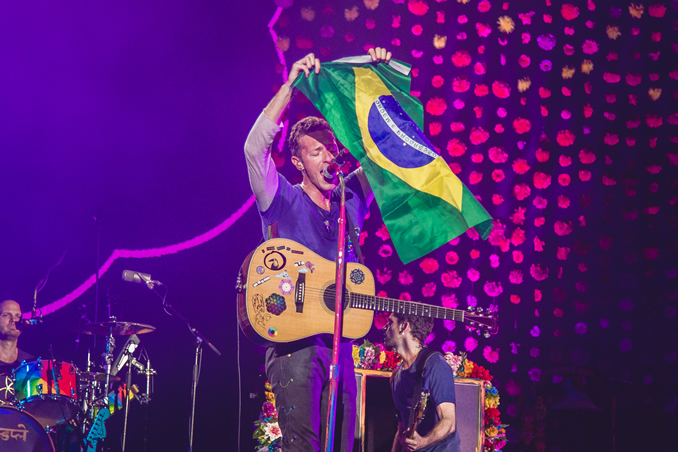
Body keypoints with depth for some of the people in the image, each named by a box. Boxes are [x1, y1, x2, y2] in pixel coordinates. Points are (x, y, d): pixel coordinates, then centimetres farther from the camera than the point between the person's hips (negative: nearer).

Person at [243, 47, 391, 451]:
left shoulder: (352, 200, 12)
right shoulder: (284, 202, -1)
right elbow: (254, 148, -17)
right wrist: (292, 84, -20)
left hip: (340, 342, 5)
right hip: (294, 341, -5)